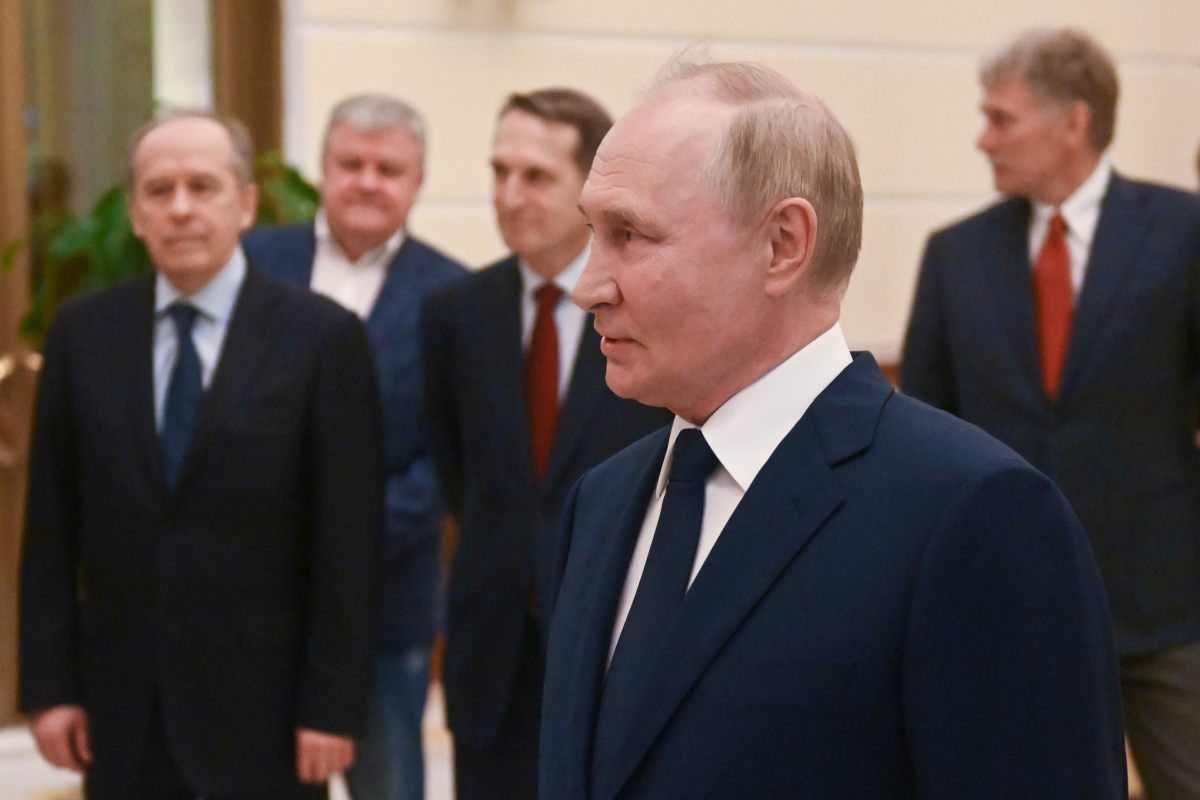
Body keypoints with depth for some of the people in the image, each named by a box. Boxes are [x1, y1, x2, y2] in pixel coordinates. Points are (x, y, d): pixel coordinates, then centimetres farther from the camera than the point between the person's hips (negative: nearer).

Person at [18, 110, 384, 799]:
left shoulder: (323, 337, -5)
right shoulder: (83, 332, 5)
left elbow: (348, 539, -6)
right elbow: (51, 524, 6)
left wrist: (334, 706, -8)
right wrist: (49, 684, 1)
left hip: (262, 701, -3)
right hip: (120, 704, 3)